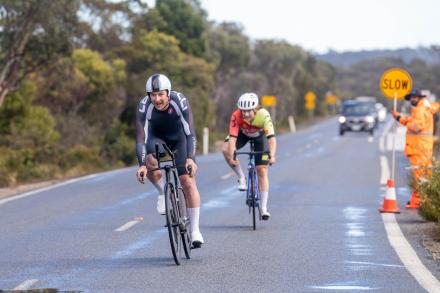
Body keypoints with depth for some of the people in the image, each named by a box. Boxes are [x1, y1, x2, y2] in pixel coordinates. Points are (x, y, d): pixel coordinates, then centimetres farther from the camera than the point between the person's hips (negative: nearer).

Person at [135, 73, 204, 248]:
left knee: (188, 181, -11)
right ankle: (163, 193, -3)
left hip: (179, 138, -1)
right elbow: (141, 139, -33)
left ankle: (195, 230, -3)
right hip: (157, 138, 1)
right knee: (150, 163, -32)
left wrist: (190, 158, -49)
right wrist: (142, 165, -45)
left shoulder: (180, 101, -32)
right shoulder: (144, 106, -30)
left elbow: (190, 133, -35)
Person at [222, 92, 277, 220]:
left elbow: (271, 137, -45)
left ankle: (264, 208, -4)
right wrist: (231, 157, -53)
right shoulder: (236, 116, -36)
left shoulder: (263, 115, -38)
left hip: (259, 135, -1)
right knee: (226, 149, -28)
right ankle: (241, 177, -7)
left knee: (262, 170, -9)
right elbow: (232, 137, -41)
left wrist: (272, 155, -59)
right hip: (242, 133, 1)